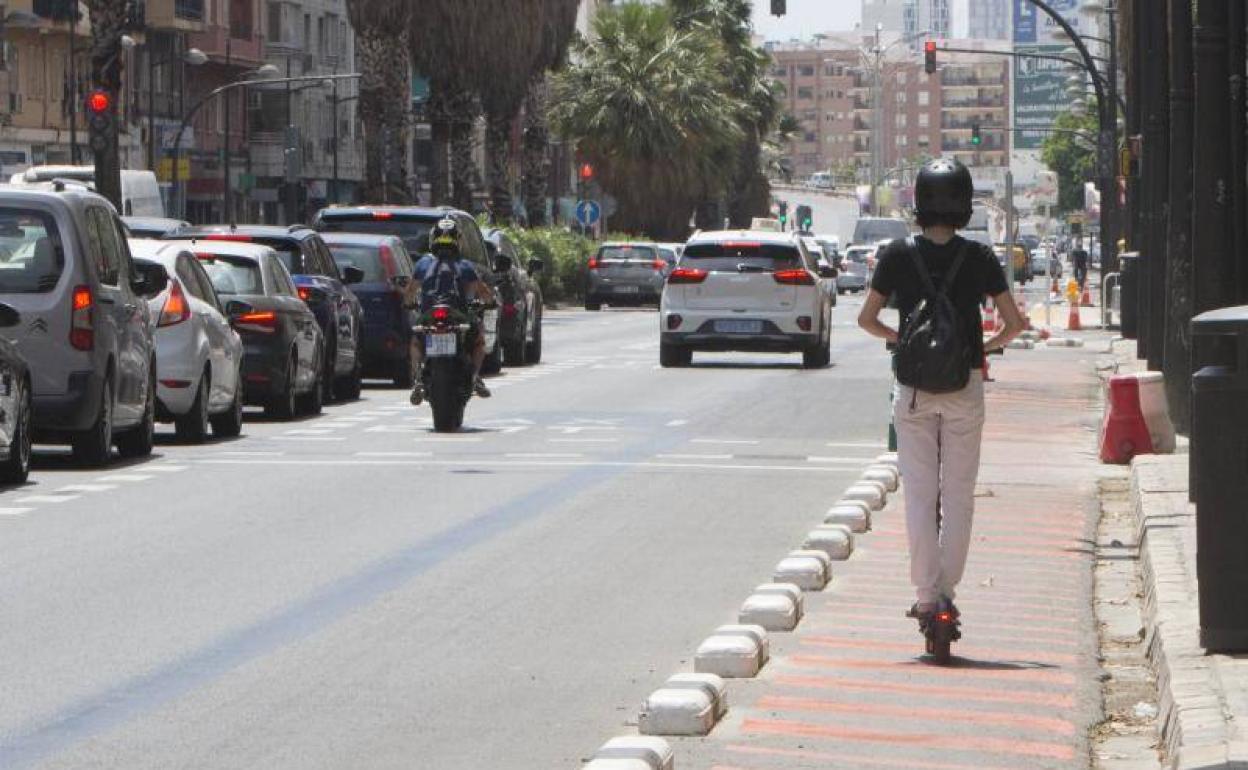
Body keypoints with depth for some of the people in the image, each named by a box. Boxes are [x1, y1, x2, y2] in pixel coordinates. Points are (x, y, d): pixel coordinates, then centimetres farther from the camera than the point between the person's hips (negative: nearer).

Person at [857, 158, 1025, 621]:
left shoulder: (898, 256, -4)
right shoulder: (979, 258, -4)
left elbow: (867, 319, 2)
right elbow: (1015, 323, -2)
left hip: (913, 388, 0)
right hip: (965, 385, 0)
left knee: (919, 494, 5)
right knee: (958, 494, 9)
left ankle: (926, 595, 2)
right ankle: (947, 590, 8)